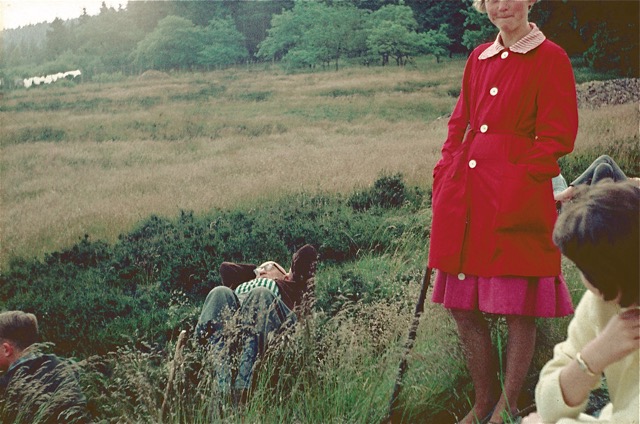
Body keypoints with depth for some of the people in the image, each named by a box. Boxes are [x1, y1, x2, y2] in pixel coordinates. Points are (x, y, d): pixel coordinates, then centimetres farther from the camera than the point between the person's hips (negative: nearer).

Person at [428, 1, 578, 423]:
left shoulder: (550, 59, -1)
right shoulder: (479, 59, 16)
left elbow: (557, 135, -6)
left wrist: (519, 179, -15)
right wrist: (446, 174, 6)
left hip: (517, 194, -6)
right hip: (467, 193, 6)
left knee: (519, 308, 0)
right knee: (463, 306, 9)